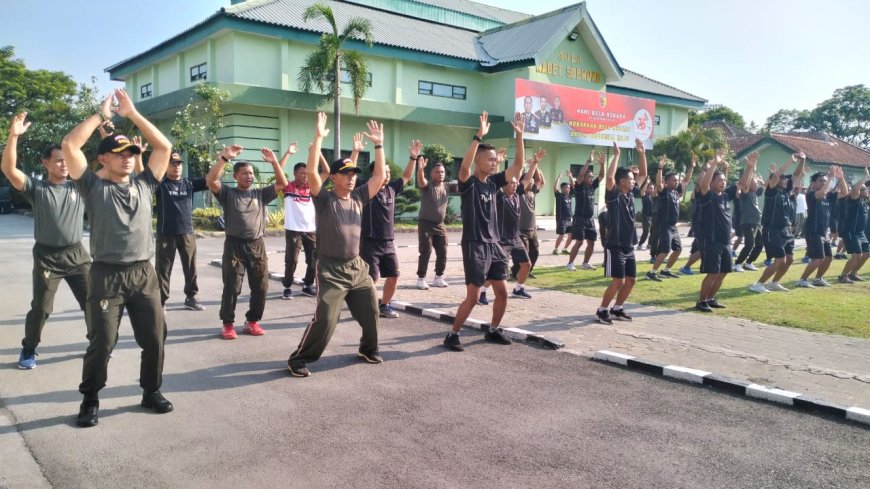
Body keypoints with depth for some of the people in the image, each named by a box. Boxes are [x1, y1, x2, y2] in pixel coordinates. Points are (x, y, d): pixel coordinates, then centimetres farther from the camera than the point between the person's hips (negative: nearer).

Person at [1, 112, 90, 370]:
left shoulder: (79, 187, 4)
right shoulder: (36, 188, -2)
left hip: (77, 254, 2)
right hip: (47, 257, -2)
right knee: (40, 308, 3)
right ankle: (28, 350, 23)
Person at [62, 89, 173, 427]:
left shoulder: (144, 185, 11)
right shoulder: (93, 187, 2)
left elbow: (164, 146, 8)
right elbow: (69, 145, -8)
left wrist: (132, 114, 6)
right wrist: (101, 114, -1)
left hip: (144, 274, 3)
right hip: (106, 276, -3)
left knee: (154, 337, 7)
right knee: (102, 342, 0)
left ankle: (151, 391, 25)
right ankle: (90, 400, 20)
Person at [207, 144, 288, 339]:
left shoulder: (260, 194, 12)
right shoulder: (227, 193, 2)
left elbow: (283, 184, 7)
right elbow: (210, 180, -14)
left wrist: (274, 162, -3)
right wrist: (225, 158, -21)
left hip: (257, 245, 4)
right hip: (234, 245, -3)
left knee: (261, 287, 7)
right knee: (232, 287, -1)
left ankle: (252, 321, 22)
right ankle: (228, 324, 13)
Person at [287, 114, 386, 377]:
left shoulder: (359, 198, 6)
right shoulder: (324, 199, -8)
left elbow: (379, 175, 5)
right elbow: (311, 172, -23)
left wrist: (379, 144, 0)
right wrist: (318, 137, -26)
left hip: (357, 267, 6)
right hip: (331, 269, -6)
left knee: (370, 312, 13)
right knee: (325, 319, -10)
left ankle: (368, 349, 36)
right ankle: (299, 359, 5)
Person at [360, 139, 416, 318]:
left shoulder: (391, 188, 8)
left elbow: (406, 176, 20)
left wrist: (413, 158, 11)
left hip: (388, 243, 6)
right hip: (370, 243, -6)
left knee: (393, 276, 10)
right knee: (370, 279, -4)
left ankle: (383, 305, 27)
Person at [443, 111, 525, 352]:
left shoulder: (493, 182, 8)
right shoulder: (468, 183, -10)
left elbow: (518, 164, 6)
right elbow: (464, 166, -32)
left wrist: (519, 135, -4)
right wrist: (479, 136, -37)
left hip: (494, 245, 7)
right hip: (474, 246, -7)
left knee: (502, 292, 9)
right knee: (473, 296, -6)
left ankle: (493, 330, 27)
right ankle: (453, 334, 8)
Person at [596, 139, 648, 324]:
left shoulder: (631, 194, 10)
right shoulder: (613, 195, -12)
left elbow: (643, 174, 18)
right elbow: (609, 177, -31)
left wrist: (642, 153, 8)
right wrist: (616, 154, -25)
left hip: (629, 246, 8)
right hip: (615, 246, -8)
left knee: (631, 279, 10)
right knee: (618, 281, -9)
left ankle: (616, 309, 23)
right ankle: (602, 310, 4)